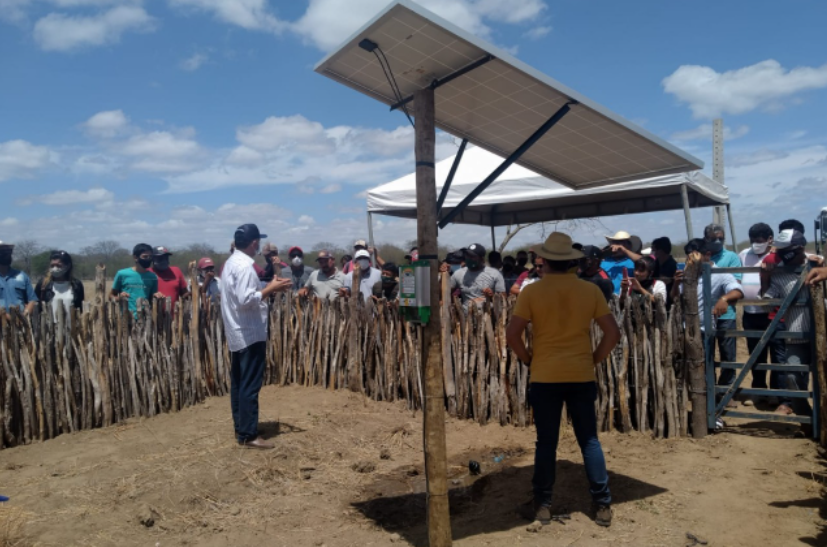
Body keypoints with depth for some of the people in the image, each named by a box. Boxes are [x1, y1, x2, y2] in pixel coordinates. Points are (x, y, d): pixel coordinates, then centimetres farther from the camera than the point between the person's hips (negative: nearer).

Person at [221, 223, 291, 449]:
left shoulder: (232, 263, 13)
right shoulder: (244, 266, -18)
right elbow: (246, 299, -26)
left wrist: (268, 288, 12)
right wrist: (270, 289, -16)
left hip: (238, 334, 10)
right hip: (249, 334, -10)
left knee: (239, 384, 14)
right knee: (250, 386, -5)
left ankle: (240, 429, 22)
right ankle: (248, 435, 0)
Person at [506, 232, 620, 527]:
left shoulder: (531, 291, -7)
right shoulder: (590, 290, -1)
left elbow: (512, 334, -10)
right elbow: (613, 333, -2)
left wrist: (529, 359, 4)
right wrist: (594, 359, 8)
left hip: (544, 377, -1)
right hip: (582, 376, 1)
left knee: (546, 442, 9)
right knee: (589, 441, 11)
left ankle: (543, 505, 17)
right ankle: (603, 505, 14)